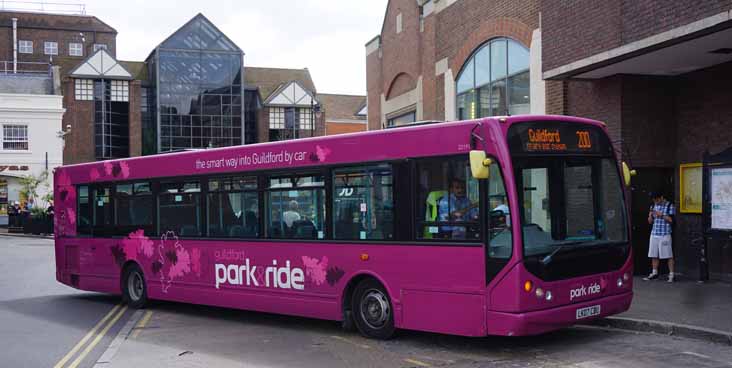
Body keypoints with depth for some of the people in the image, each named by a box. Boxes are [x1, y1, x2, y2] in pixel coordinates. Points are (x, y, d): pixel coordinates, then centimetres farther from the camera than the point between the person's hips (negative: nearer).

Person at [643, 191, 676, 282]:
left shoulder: (669, 206, -3)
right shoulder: (653, 206, 13)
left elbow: (671, 220, -8)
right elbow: (650, 222, 15)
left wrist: (662, 215, -17)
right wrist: (650, 216, -5)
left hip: (665, 234, -5)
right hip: (654, 234, 5)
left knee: (669, 255, -3)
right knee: (654, 255, 8)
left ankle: (671, 274, 1)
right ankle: (654, 273, 19)